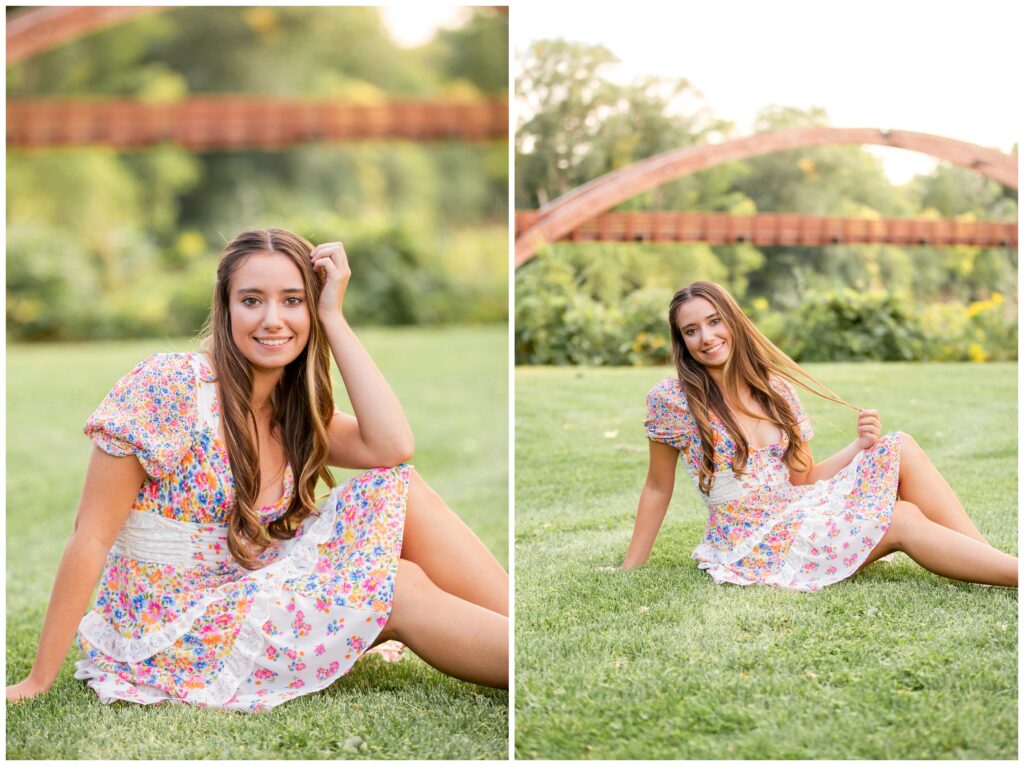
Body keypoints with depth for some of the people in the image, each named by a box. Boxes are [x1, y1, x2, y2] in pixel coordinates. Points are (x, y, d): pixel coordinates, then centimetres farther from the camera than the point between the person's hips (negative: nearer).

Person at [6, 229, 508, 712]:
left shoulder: (296, 413, 5)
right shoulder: (168, 387, -15)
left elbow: (393, 447, -14)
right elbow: (91, 538, -15)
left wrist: (333, 318, -11)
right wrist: (38, 682, -15)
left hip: (250, 599, 6)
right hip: (170, 637, -6)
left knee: (402, 490, -13)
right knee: (401, 589, -21)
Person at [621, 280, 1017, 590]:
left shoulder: (774, 387, 6)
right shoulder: (671, 399, -8)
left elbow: (802, 479, 9)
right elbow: (657, 488, 0)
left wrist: (861, 446, -7)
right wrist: (629, 568, 2)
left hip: (798, 514, 6)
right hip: (752, 546, -6)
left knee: (900, 449, -14)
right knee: (903, 520, -21)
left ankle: (996, 558, -16)